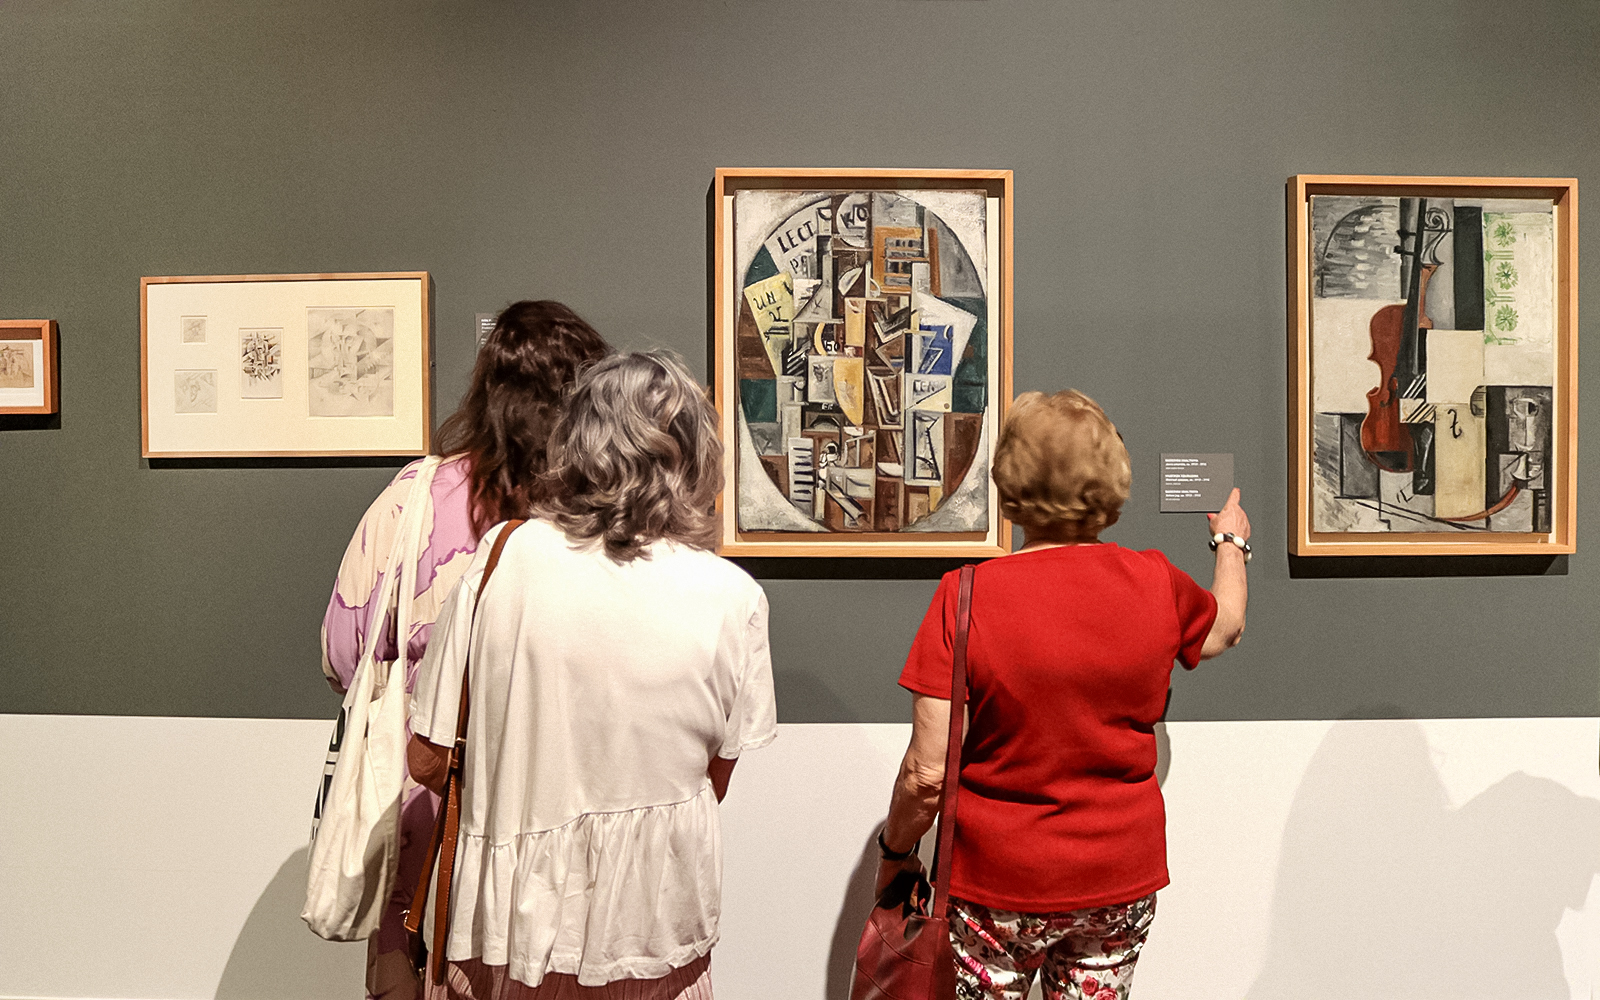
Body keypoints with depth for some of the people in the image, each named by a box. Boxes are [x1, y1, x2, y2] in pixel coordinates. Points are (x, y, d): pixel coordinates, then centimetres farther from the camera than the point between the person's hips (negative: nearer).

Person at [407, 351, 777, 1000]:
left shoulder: (503, 558, -15)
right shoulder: (733, 599, -15)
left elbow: (429, 761, -8)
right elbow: (714, 781, -3)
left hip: (510, 917, 1)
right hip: (655, 927, 0)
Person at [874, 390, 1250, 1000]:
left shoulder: (966, 596, -18)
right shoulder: (1156, 584, -8)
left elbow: (927, 772, -17)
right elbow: (1225, 629, 18)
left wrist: (894, 851, 1)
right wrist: (1231, 541, 36)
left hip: (997, 883, -3)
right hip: (1122, 881, 3)